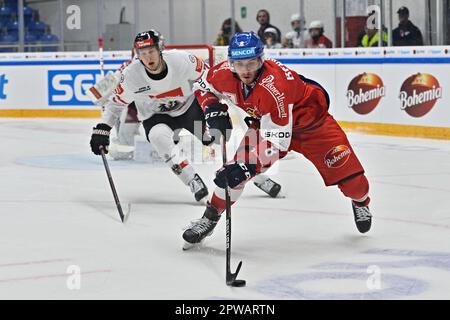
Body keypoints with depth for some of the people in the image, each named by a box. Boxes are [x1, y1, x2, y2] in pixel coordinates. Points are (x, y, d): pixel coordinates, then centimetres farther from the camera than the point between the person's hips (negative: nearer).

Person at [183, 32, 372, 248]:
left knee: (343, 167, -9)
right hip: (265, 122, 4)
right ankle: (210, 217, 3)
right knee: (235, 168, -14)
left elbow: (277, 140, -40)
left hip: (309, 116, -4)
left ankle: (360, 201, 25)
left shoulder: (275, 86, -41)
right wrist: (214, 111, -16)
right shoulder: (224, 74, -24)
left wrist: (248, 166, -49)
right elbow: (204, 86, 2)